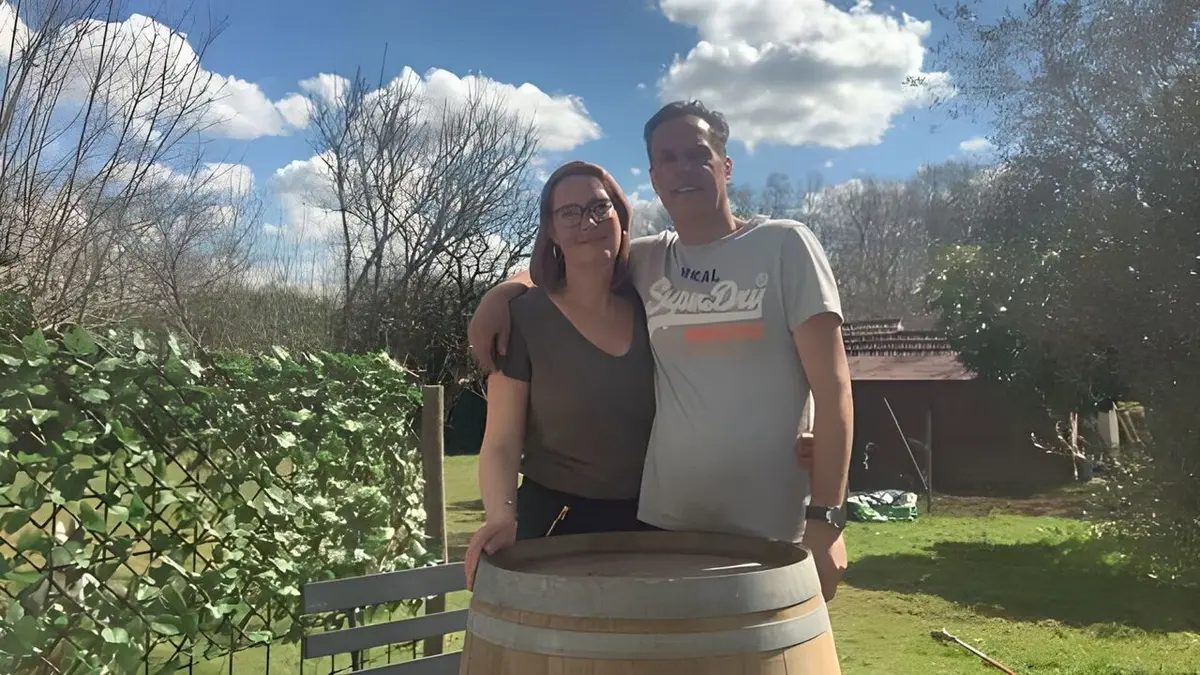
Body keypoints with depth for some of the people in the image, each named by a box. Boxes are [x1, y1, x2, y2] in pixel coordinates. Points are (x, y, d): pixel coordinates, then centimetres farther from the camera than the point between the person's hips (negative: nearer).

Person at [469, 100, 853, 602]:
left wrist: (826, 517, -12)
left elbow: (832, 388, -6)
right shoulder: (645, 262, 8)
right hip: (662, 524, 4)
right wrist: (502, 292, 3)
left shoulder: (784, 245, -2)